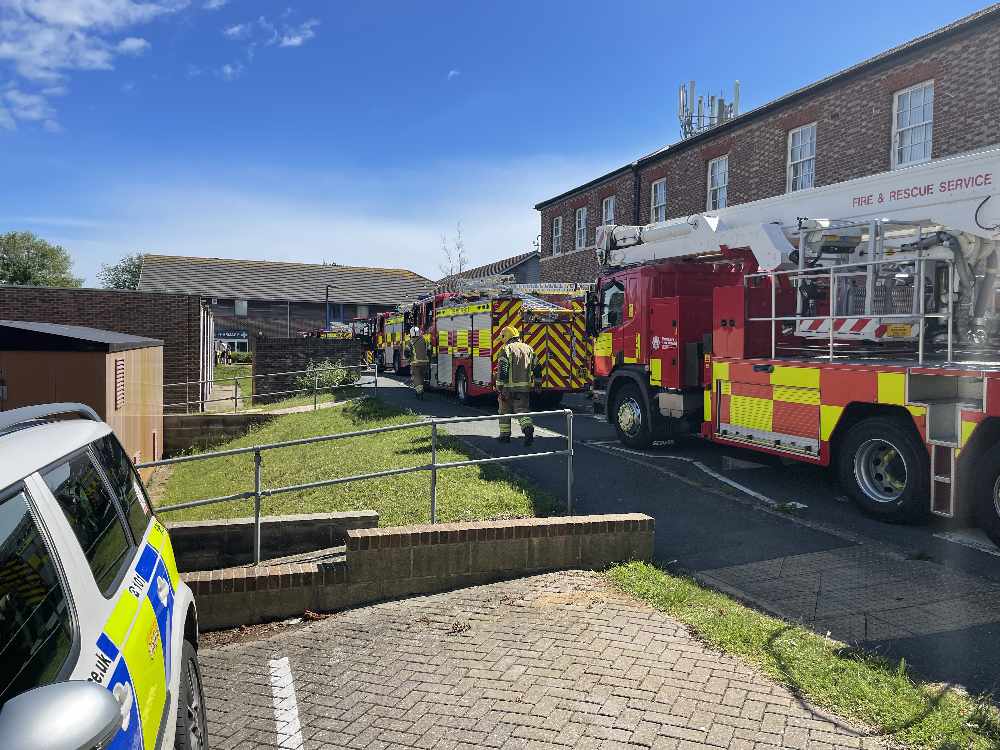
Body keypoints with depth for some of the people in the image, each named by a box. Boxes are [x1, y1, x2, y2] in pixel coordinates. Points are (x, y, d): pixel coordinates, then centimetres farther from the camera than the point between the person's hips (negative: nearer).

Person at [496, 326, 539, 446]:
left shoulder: (506, 350, -7)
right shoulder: (528, 349, 10)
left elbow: (501, 371, -14)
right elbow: (536, 368, 11)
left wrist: (499, 388, -12)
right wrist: (536, 384, 18)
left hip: (509, 387, -4)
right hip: (525, 387, 4)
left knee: (505, 411, 12)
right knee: (522, 410, 6)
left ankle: (505, 435, 18)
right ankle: (528, 428, -20)